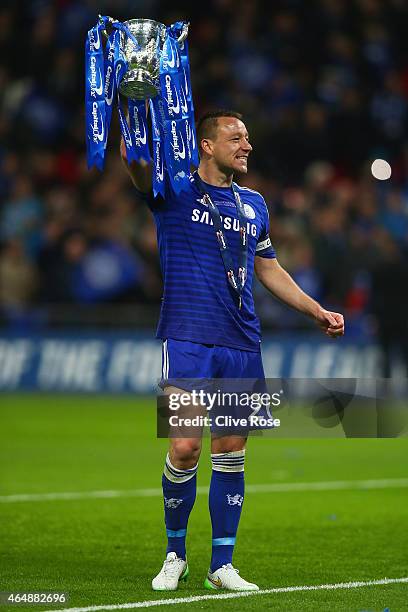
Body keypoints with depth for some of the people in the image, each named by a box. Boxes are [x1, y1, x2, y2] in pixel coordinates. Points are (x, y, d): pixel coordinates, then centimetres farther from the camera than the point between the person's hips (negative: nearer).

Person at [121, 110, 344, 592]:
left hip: (241, 344, 5)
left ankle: (221, 565, 11)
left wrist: (317, 311, 24)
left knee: (231, 451, 4)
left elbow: (267, 268, 28)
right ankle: (175, 554, 8)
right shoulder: (173, 192, 1)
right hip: (188, 338, -5)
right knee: (184, 448, -12)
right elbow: (132, 156, -18)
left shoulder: (253, 204, 16)